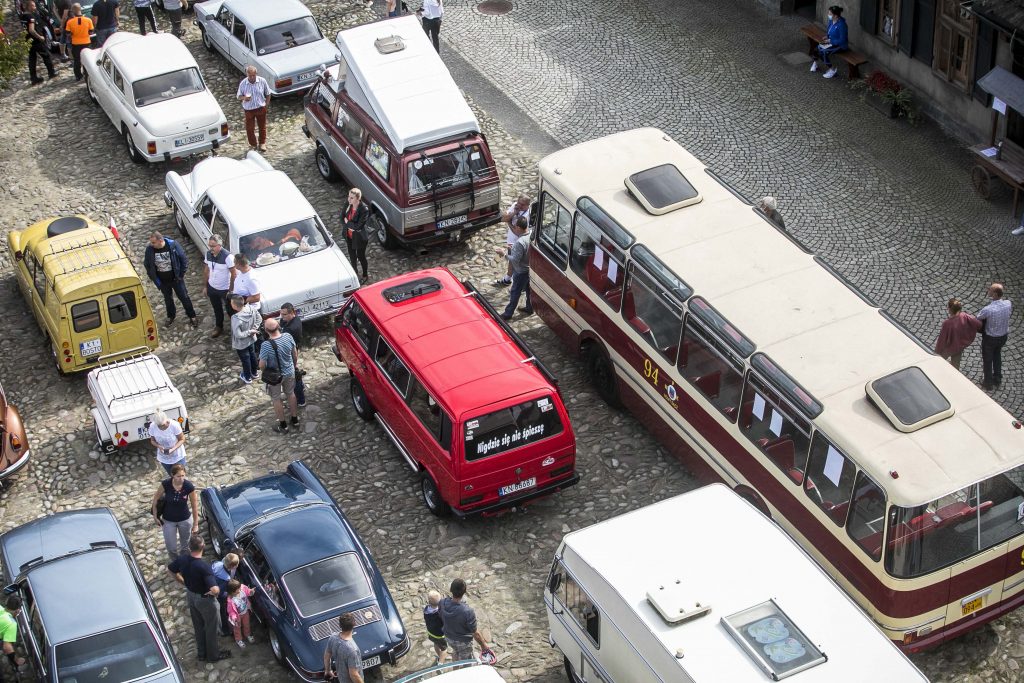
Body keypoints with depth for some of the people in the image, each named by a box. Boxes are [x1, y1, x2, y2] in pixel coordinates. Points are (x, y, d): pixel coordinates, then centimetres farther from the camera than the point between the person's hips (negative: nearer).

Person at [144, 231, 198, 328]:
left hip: (176, 279, -2)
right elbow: (147, 266, -2)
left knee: (184, 297, 14)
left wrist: (181, 275, -8)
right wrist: (155, 279, -2)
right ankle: (171, 315, 49)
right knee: (168, 299, 23)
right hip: (162, 281, 2)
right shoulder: (149, 250, -20)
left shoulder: (173, 245, -26)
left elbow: (184, 259, -11)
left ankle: (192, 316, 34)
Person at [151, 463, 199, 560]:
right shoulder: (165, 484, -26)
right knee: (171, 548, 12)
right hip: (168, 521, 0)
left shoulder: (189, 486, -26)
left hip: (185, 520, 0)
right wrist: (155, 516, -3)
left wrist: (196, 524, -9)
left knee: (185, 545, 21)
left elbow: (194, 506, -14)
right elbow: (156, 499, -8)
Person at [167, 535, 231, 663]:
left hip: (190, 596, 6)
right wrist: (215, 591, -18)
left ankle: (202, 653, 44)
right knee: (211, 628, 19)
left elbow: (170, 569, 4)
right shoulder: (204, 567, -37)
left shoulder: (182, 559, -18)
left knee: (198, 626, 26)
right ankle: (213, 655, 38)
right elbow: (215, 590, -43)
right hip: (204, 600, -6)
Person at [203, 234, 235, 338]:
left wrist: (231, 290, -18)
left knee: (230, 310, 13)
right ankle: (218, 327, 44)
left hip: (225, 289, -5)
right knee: (217, 310, 24)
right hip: (212, 288, 5)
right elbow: (206, 270, 5)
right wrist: (205, 286, 9)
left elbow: (233, 274, -20)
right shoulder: (208, 254, -10)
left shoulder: (227, 257, -28)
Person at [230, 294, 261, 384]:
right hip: (251, 339, 6)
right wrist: (254, 329, -7)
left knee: (245, 359, 20)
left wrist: (249, 332, -21)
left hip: (241, 343, -6)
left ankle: (248, 378, 44)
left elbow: (238, 335, -32)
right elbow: (259, 319, -6)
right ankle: (254, 373, 54)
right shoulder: (251, 308, -23)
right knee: (252, 355, 30)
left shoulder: (236, 318, -40)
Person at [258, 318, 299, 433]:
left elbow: (262, 365, -23)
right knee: (291, 394, 27)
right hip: (289, 372, 4)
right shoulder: (288, 336, -20)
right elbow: (295, 354, -3)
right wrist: (295, 365, 16)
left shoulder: (266, 345, -34)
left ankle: (283, 425, 34)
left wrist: (266, 371, 1)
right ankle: (295, 419, 44)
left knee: (276, 399, 19)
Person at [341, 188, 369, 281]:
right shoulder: (347, 204, -13)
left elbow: (358, 226, -31)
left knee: (361, 257, 16)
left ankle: (364, 275, 41)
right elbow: (342, 218, -2)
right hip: (349, 236, 5)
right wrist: (350, 226, -17)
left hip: (359, 237, -5)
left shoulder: (364, 210, -31)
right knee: (352, 256, 24)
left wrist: (347, 222, -18)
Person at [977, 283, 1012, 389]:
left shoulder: (988, 310, -37)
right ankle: (997, 379, 49)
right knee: (997, 355, 31)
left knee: (987, 359, 20)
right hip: (1003, 335, 5)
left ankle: (988, 383, 38)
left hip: (990, 337, -5)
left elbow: (979, 317, -17)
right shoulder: (1008, 303, -21)